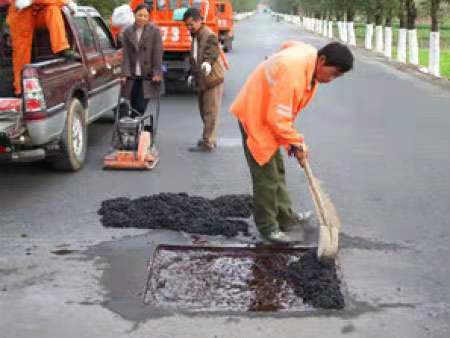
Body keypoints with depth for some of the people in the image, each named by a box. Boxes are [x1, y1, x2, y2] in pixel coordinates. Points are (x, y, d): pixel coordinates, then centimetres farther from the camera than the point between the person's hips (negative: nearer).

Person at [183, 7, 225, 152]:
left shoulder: (209, 35, -16)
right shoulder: (195, 36, 14)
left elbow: (212, 53, -32)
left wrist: (207, 63, -52)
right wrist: (192, 73, 23)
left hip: (213, 79, -10)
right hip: (202, 80, 10)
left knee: (210, 112, -5)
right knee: (203, 110, 17)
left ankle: (207, 143, -1)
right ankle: (209, 138, 29)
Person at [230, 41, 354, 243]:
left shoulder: (311, 65, -4)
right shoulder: (291, 70, -32)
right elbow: (277, 118, -29)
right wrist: (296, 143, -18)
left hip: (268, 115, 9)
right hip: (255, 116, -9)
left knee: (277, 171, 17)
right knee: (266, 175, -3)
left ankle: (285, 216, 29)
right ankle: (267, 227, 9)